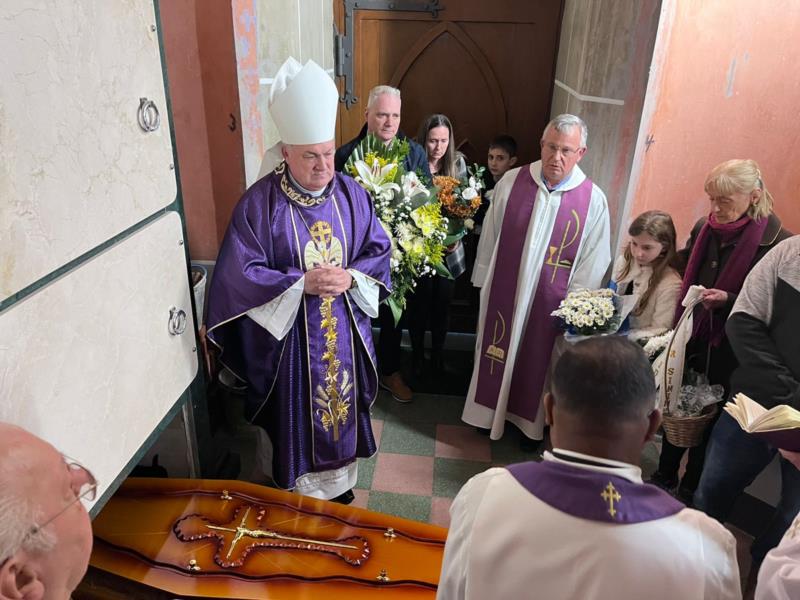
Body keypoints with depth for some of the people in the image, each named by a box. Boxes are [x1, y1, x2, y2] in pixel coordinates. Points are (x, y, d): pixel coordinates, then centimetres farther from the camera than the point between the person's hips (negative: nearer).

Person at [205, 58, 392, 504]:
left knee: (343, 402, 18)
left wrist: (350, 276, -16)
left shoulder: (351, 193, -2)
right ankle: (299, 489, 35)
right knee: (296, 413, 10)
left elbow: (378, 249, 4)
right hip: (287, 333, -3)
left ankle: (339, 479, 42)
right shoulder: (260, 202, -13)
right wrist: (302, 283, -23)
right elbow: (240, 272, -14)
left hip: (345, 328, 4)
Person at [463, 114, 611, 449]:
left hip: (551, 302, -1)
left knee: (536, 362, 15)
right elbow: (489, 237, 1)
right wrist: (483, 283, 5)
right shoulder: (511, 181, -7)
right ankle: (492, 411, 40)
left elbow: (593, 261, -4)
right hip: (504, 291, 2)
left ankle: (530, 422, 38)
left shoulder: (593, 200, -11)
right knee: (497, 353, 16)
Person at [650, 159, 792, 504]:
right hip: (690, 339, 5)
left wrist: (728, 299, -26)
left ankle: (690, 491, 31)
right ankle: (664, 478, 35)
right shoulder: (704, 228, 1)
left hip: (727, 354, -4)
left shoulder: (775, 241, -14)